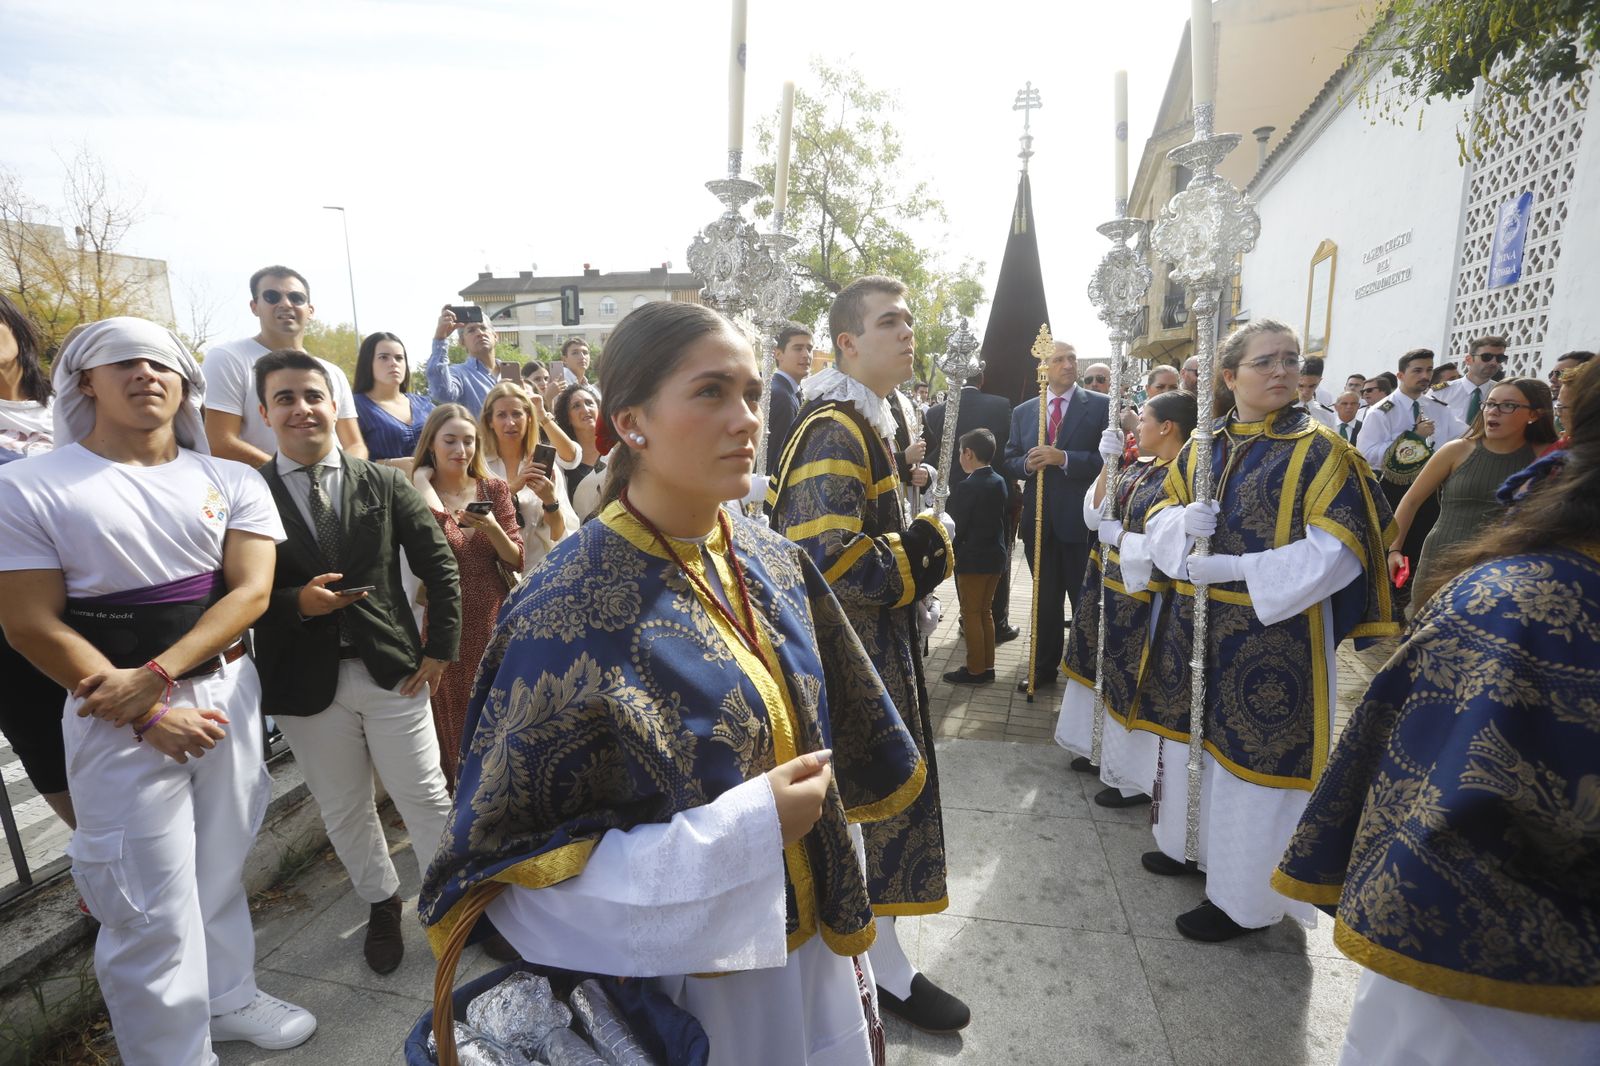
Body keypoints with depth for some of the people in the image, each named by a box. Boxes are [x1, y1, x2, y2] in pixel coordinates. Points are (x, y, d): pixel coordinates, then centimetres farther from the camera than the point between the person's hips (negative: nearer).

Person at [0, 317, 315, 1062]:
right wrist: (148, 714, -15)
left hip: (229, 693, 3)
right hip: (120, 718, -3)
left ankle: (228, 998, 40)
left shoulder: (232, 482, 2)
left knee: (221, 872, 18)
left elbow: (251, 590, -6)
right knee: (153, 907, 4)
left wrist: (156, 674, -18)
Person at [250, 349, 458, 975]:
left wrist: (440, 646, -1)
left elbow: (439, 565, 2)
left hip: (392, 670, 0)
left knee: (426, 799, 8)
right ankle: (381, 905, 41)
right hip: (305, 682, 1)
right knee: (344, 811, 17)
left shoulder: (384, 485, 0)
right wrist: (295, 602, -19)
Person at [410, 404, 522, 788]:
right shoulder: (416, 492, -2)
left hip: (493, 617, 2)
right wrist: (424, 484, -15)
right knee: (452, 718, 8)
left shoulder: (495, 489, 2)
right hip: (444, 620, -2)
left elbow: (516, 561, -1)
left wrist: (492, 528, -17)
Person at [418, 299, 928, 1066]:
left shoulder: (773, 563, -6)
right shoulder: (569, 613, -24)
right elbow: (501, 866, -19)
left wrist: (844, 920, 12)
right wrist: (743, 831, -26)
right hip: (690, 984, -5)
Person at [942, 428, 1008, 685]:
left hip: (972, 560, -7)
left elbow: (954, 527, -16)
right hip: (995, 556, 7)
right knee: (986, 612, 16)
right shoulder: (999, 482, 3)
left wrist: (947, 551, -1)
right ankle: (987, 666, 23)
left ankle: (976, 670, 11)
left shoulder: (965, 488, -19)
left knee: (971, 615, 4)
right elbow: (1000, 518, 8)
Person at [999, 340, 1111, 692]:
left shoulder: (1101, 406, -3)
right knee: (1045, 598, 15)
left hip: (1082, 518, -4)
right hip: (1039, 518, 4)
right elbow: (1008, 462, 10)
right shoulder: (1022, 411, 9)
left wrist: (1064, 459, -21)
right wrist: (1027, 464, -11)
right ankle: (1044, 667, 28)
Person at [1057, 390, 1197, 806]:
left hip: (1142, 597, -8)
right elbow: (1094, 515, 3)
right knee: (1107, 673, 20)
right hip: (1109, 587, 8)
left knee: (1133, 684, 5)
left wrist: (1117, 535, -15)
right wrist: (1108, 464, -5)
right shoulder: (1137, 468, 6)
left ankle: (1134, 778, 25)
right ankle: (1104, 750, 40)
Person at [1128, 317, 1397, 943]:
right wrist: (1183, 523, -15)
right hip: (1195, 624, 5)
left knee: (1253, 750, 2)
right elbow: (1159, 520, 8)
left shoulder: (1318, 451, -7)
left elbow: (1336, 551, -14)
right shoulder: (1199, 450, 8)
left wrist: (1235, 567, -21)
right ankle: (1191, 843, 40)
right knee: (1192, 735, 17)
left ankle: (1243, 895, 19)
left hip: (1273, 631, -5)